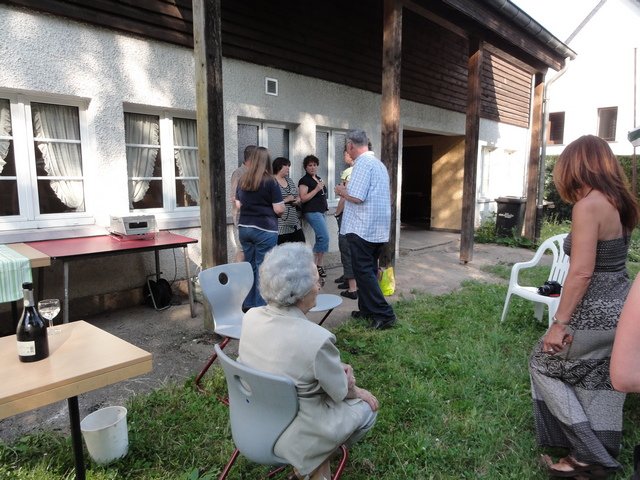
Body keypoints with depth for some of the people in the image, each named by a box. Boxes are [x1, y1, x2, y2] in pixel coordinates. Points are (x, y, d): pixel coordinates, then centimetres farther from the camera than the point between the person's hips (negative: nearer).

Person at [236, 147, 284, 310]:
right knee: (263, 268, 1)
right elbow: (279, 209, -12)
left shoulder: (242, 180, 5)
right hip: (265, 229, -5)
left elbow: (238, 204, 15)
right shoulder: (270, 181, -11)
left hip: (244, 228, 6)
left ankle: (248, 304, 22)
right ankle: (260, 306, 7)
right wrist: (280, 207, 9)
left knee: (249, 266, 14)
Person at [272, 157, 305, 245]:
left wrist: (298, 200, 1)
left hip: (294, 223, 8)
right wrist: (286, 200, -16)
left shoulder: (289, 180, 15)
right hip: (280, 225, -7)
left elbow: (298, 196, 23)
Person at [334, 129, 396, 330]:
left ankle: (384, 314, -3)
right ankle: (367, 309, 24)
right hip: (379, 228, 9)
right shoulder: (379, 163, 16)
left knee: (363, 272, -3)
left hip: (362, 228, -9)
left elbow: (356, 197, -22)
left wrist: (342, 191, -3)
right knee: (369, 270, 16)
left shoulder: (362, 163, -14)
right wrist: (347, 191, 19)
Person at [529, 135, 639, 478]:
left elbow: (582, 272, -24)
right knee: (601, 383, 18)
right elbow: (609, 259, 15)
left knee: (543, 364, 10)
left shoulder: (588, 205, -20)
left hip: (596, 312, -9)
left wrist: (560, 322, -20)